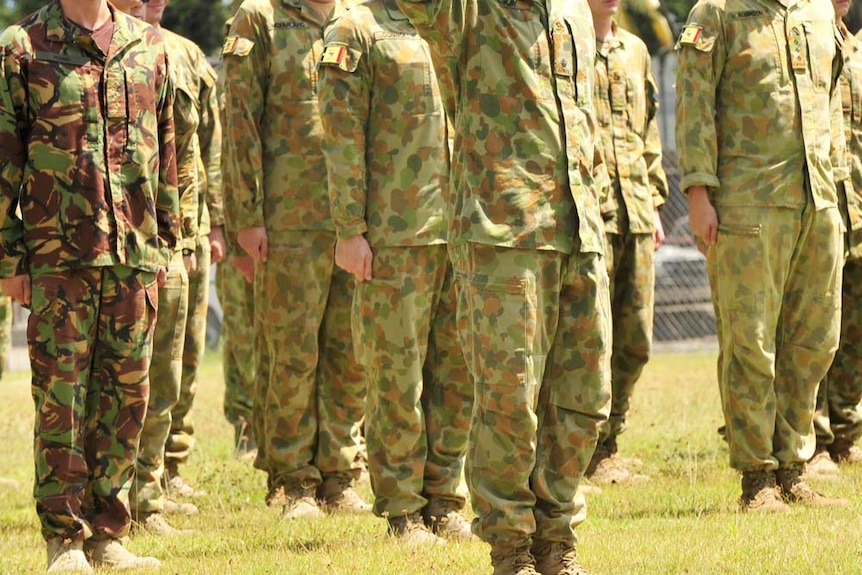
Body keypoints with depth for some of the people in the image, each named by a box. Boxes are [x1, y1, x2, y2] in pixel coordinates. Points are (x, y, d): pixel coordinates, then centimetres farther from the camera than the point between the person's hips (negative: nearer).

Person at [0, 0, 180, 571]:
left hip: (135, 255, 4)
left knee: (126, 392, 6)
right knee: (61, 395, -2)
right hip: (57, 255, -4)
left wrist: (166, 241, 13)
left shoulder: (148, 46, 11)